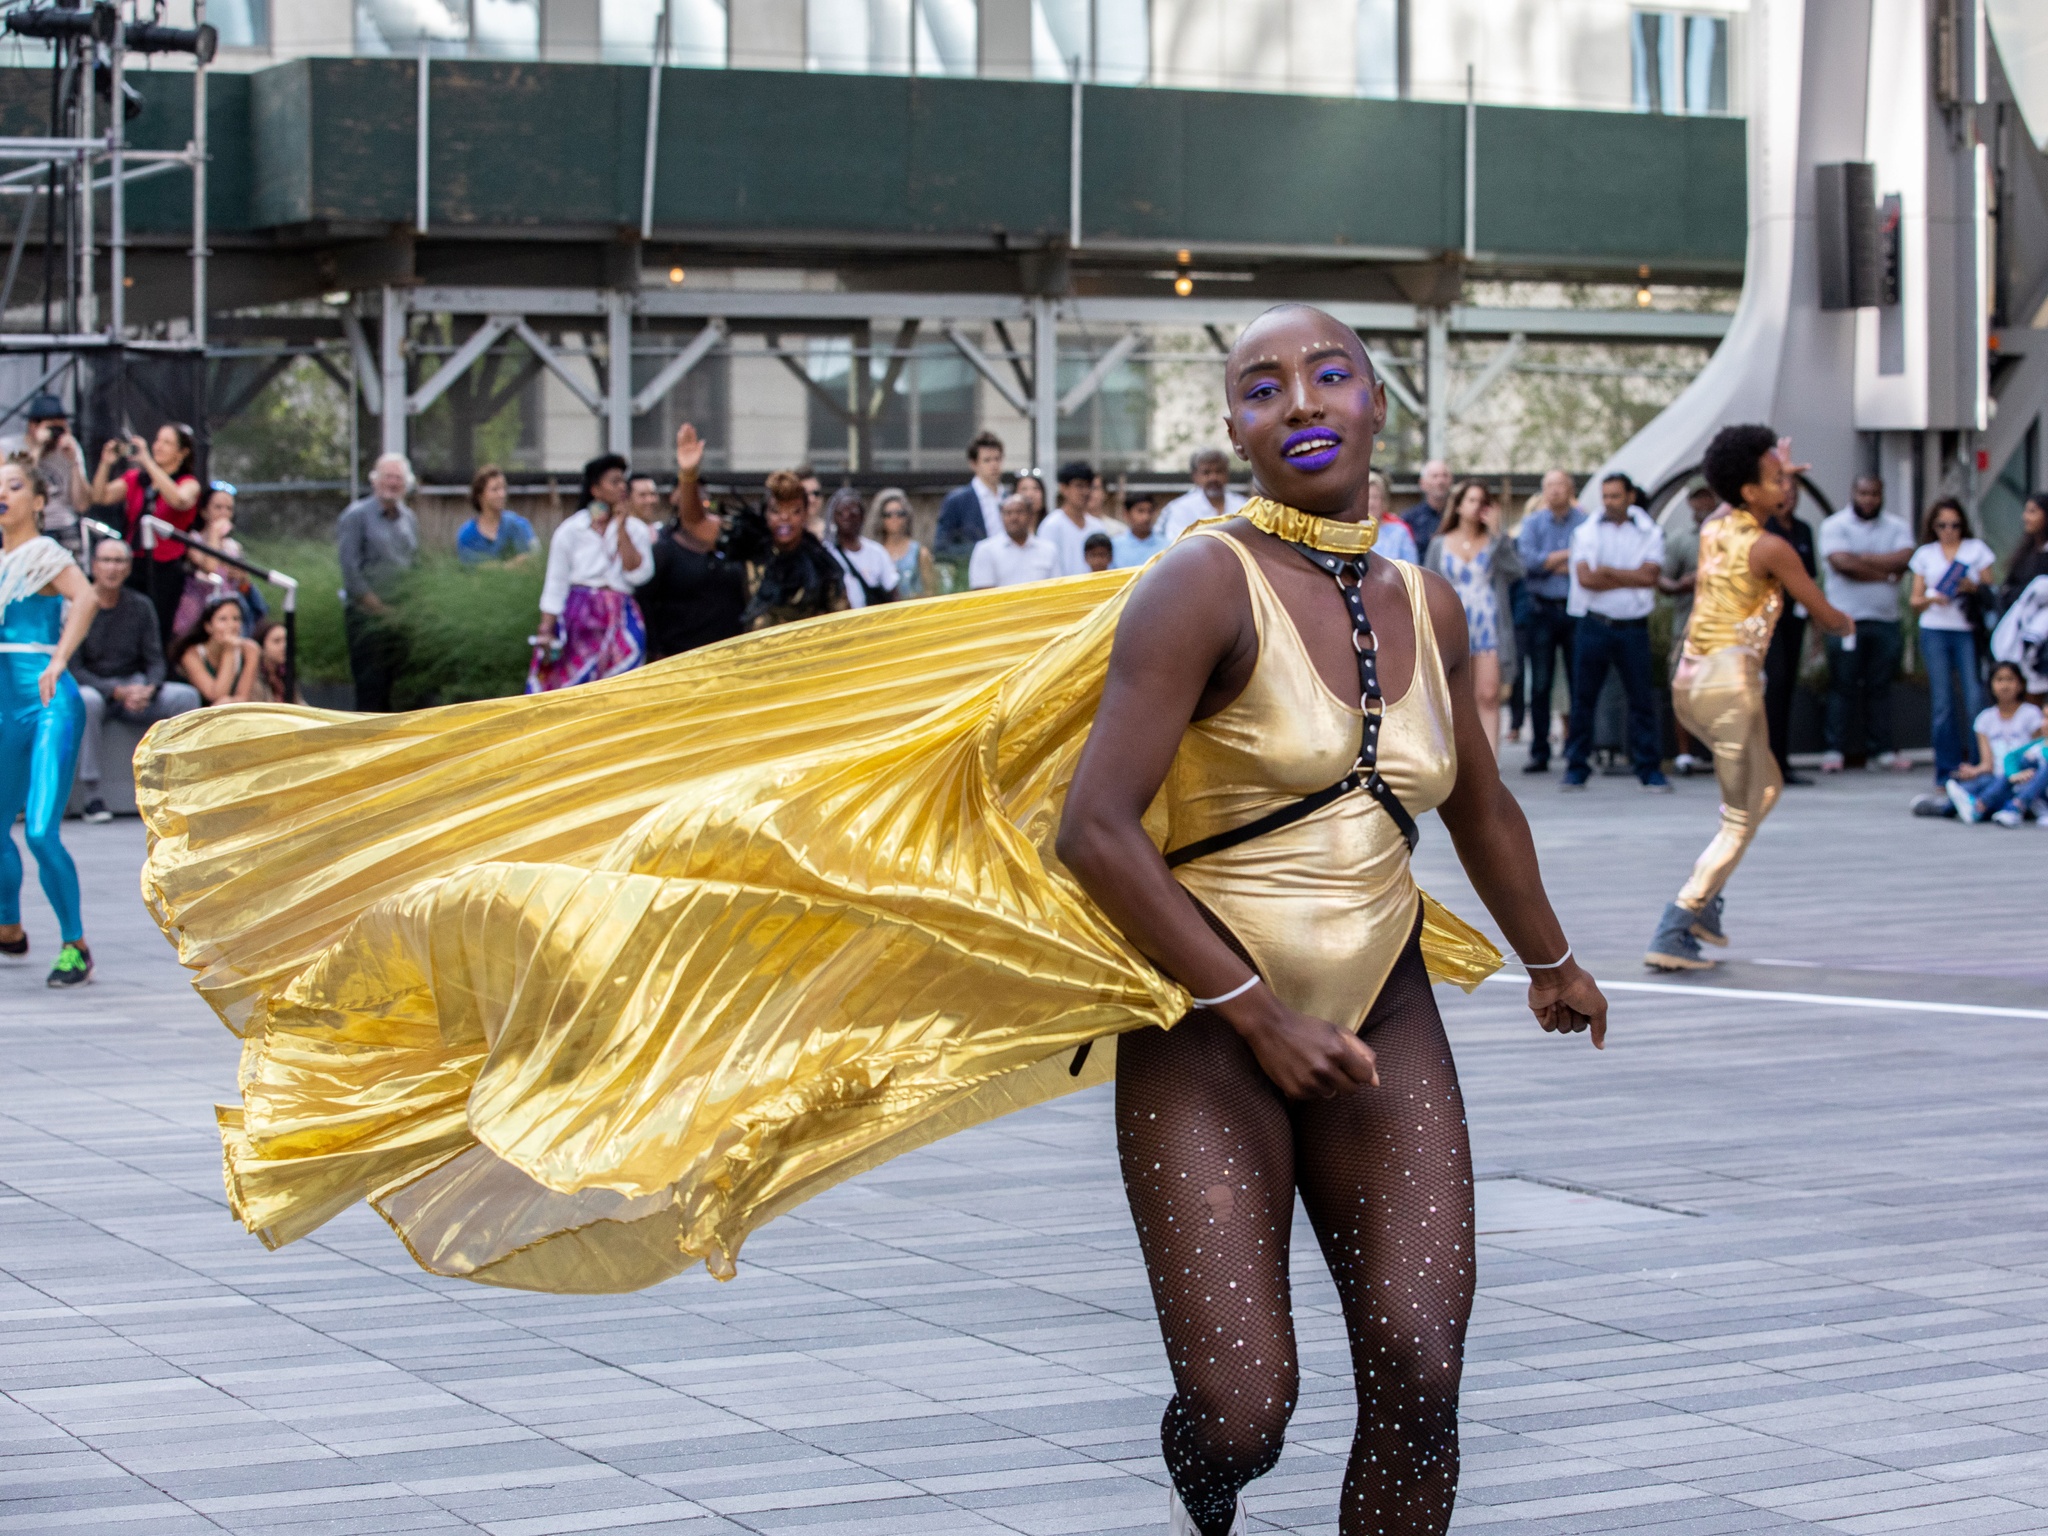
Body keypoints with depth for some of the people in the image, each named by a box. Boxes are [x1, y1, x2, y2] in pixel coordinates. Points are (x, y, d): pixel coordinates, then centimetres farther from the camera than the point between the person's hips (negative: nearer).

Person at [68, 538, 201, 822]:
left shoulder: (140, 606, 5)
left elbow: (155, 660, 5)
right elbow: (73, 670, -12)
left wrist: (148, 689, -18)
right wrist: (117, 692, -23)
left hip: (134, 687, 4)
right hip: (93, 686, -4)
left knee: (186, 695, -20)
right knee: (87, 700, -39)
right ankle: (92, 795, -32)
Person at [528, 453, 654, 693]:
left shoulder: (636, 530, 8)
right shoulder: (571, 530, 2)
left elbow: (639, 575, -6)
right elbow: (555, 585, 0)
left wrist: (621, 529, -7)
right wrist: (546, 630, -7)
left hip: (621, 621, 2)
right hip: (577, 619, -2)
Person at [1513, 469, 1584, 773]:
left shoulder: (1586, 522, 3)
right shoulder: (1532, 523, 8)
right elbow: (1529, 560, -8)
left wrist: (1554, 565, -10)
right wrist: (1569, 554, -7)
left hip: (1576, 609, -1)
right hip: (1543, 609, 1)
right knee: (1540, 685, 1)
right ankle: (1539, 753, 6)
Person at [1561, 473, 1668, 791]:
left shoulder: (1649, 533, 6)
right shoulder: (1586, 532, 5)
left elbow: (1650, 575, -8)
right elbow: (1585, 577, -8)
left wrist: (1607, 571, -8)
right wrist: (1630, 579, -6)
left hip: (1633, 628, 0)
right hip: (1593, 625, 0)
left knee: (1642, 699, -1)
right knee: (1583, 699, 1)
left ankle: (1649, 768, 5)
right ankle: (1577, 767, 8)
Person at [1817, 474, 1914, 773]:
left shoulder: (1897, 527, 12)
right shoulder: (1835, 525, 1)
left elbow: (1904, 558, -6)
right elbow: (1842, 563, -14)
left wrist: (1860, 558, -10)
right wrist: (1886, 573, -6)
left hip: (1885, 621, 3)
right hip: (1847, 619, -3)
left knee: (1880, 686, 5)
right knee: (1842, 685, -3)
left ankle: (1881, 749, 9)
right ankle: (1835, 749, 0)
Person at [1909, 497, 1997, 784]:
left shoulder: (1976, 548, 11)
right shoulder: (1925, 554, 15)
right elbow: (1915, 600, 14)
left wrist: (1973, 587, -12)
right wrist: (1931, 599, -7)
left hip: (1968, 631, -1)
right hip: (1935, 631, 1)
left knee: (1975, 699, -13)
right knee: (1943, 703, -1)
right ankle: (1947, 771, 3)